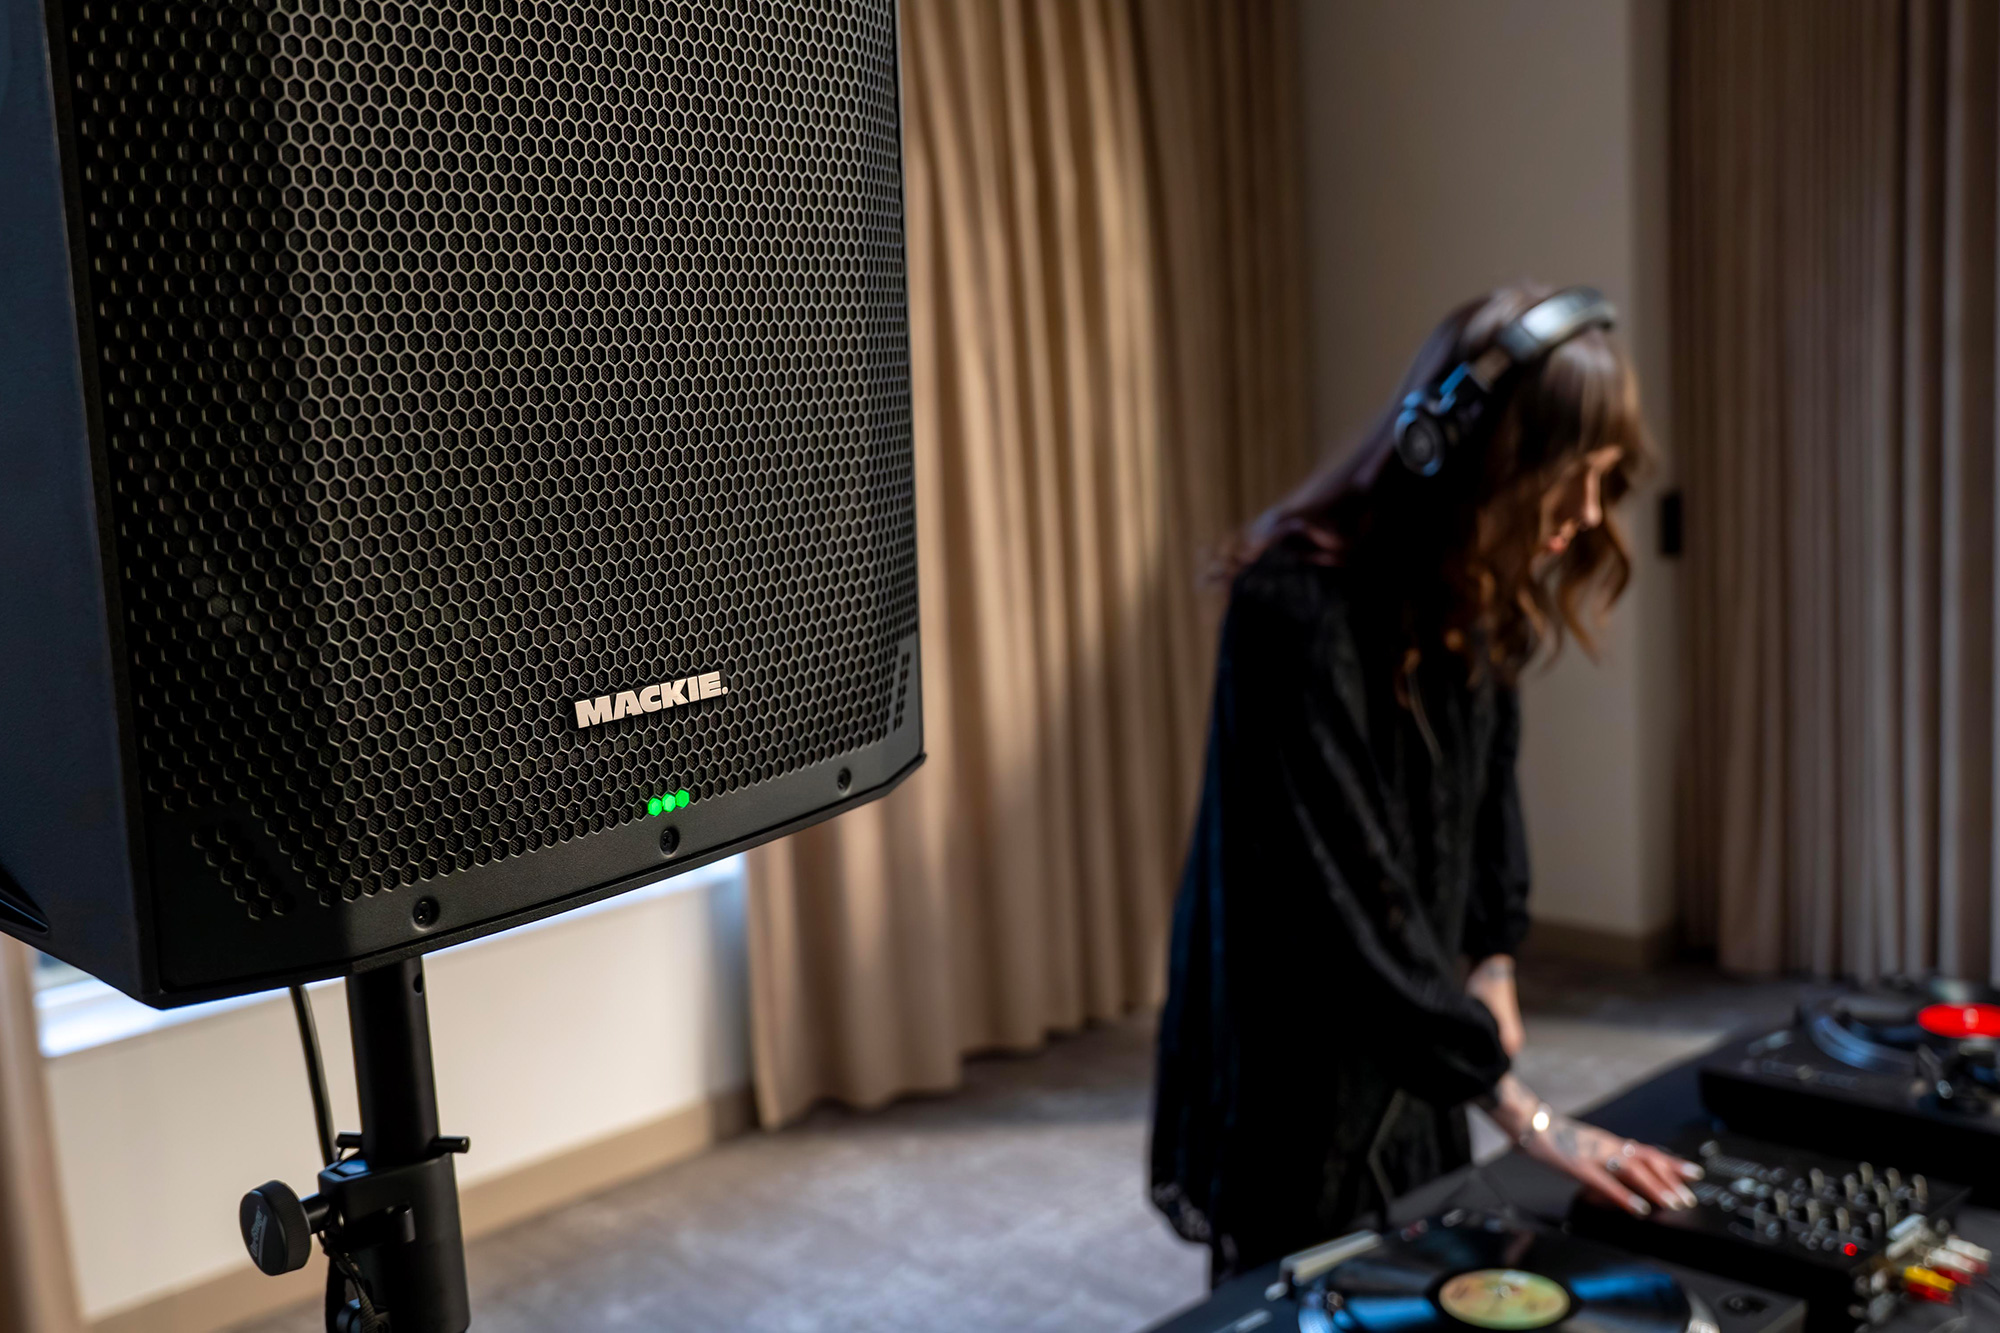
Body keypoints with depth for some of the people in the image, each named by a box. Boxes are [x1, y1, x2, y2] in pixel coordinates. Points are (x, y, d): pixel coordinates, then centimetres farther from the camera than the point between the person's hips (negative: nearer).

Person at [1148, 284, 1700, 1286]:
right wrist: (1522, 1114, -27)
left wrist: (1493, 959, 2)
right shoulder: (1298, 613, -28)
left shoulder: (1476, 598, -3)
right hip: (1297, 1071, -7)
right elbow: (1349, 897, -29)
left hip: (1413, 1055, 7)